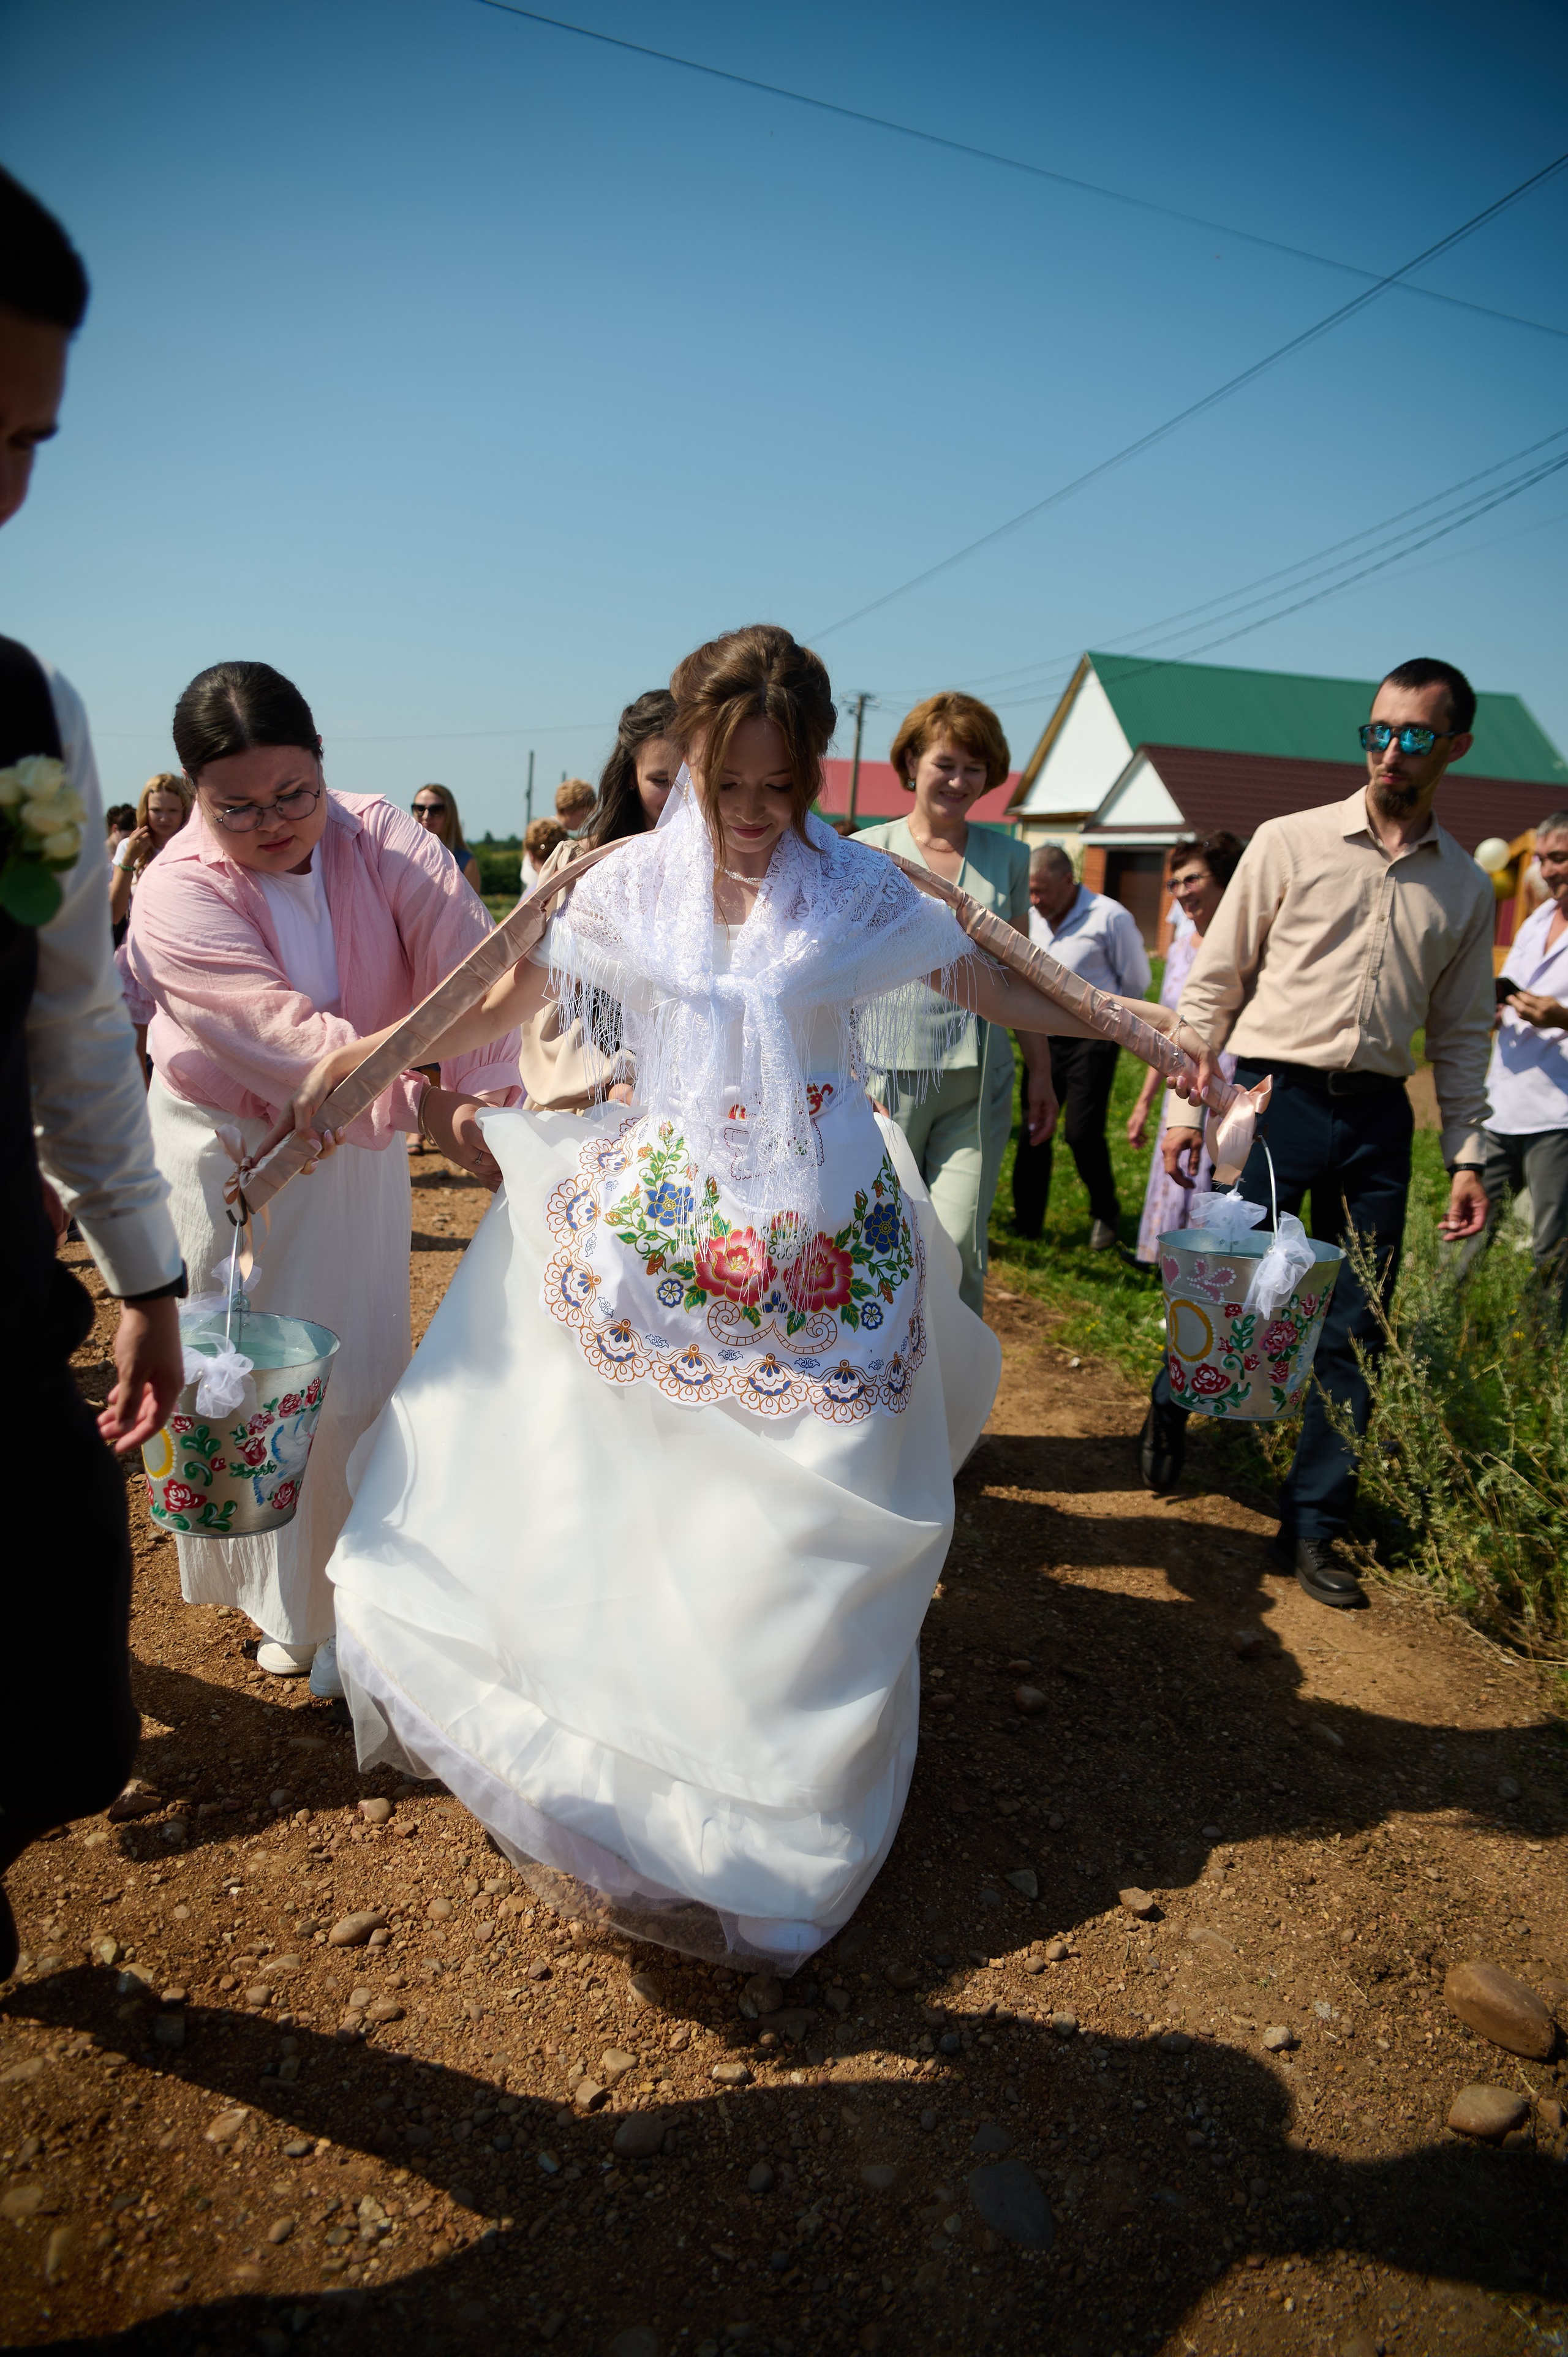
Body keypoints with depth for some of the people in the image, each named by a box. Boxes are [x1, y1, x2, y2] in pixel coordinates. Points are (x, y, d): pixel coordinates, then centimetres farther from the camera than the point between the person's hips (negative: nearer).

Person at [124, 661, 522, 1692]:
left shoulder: (381, 837, -15)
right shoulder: (179, 894, -22)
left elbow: (469, 959, -29)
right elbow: (286, 1035, -35)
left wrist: (493, 1090, -46)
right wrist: (425, 1104, -47)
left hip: (356, 1146, 2)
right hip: (229, 1153, -2)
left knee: (359, 1381, 8)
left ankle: (348, 1604, 31)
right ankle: (279, 1599, 33)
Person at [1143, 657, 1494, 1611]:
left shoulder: (1467, 887, 11)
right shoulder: (1290, 842, 1)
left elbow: (1462, 1029, 15)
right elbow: (1214, 981, 1)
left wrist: (1468, 1153, 9)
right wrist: (1187, 1104, -5)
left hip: (1378, 1119, 3)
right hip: (1275, 1095, -3)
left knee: (1356, 1335, 6)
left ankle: (1313, 1527, 21)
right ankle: (1173, 1403, 34)